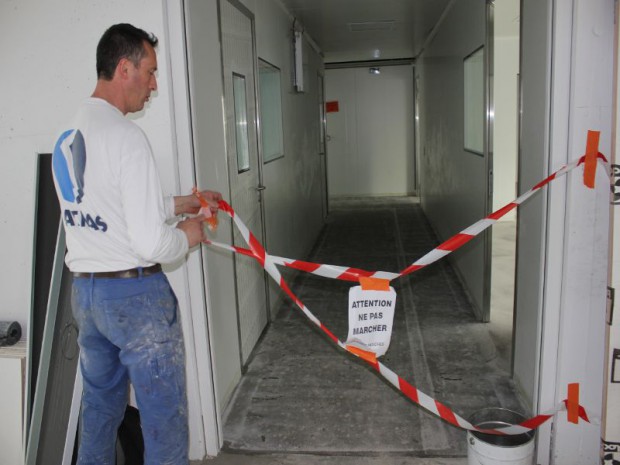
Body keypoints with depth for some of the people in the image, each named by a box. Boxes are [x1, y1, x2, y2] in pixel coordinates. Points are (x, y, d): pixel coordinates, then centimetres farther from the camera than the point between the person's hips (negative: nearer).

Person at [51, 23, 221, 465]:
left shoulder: (65, 136, 8)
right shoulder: (126, 136, -19)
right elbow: (150, 244, -23)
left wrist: (177, 204, 18)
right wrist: (186, 236, -2)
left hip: (83, 291, 9)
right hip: (135, 294, -8)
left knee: (100, 407, 23)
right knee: (165, 417, 6)